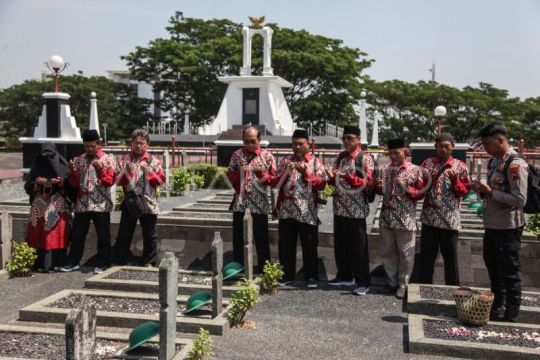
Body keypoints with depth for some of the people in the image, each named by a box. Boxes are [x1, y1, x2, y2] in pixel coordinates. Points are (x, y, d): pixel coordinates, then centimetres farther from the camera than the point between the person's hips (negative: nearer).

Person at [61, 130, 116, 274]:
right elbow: (74, 183, 8)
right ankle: (73, 262, 20)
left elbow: (110, 182, -9)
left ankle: (103, 263, 13)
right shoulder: (78, 160, 10)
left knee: (103, 235, 2)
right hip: (82, 204, 4)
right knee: (77, 234, 9)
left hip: (101, 205, -3)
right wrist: (73, 171, -10)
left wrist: (100, 170, -21)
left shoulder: (107, 160, -1)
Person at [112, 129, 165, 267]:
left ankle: (149, 262, 18)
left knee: (149, 235, 7)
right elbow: (117, 180, 2)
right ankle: (119, 262, 14)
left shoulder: (153, 161, 5)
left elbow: (161, 179, -3)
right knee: (124, 234, 5)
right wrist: (126, 171, -16)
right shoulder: (124, 160, 7)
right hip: (129, 202, 0)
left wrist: (148, 171, -14)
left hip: (148, 204, 0)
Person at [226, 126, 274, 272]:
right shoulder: (237, 154, 7)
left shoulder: (267, 156, 2)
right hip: (239, 202, 2)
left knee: (261, 240, 5)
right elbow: (229, 176, 7)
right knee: (238, 239, 8)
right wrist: (239, 174, -12)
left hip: (260, 204, -2)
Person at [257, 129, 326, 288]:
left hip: (307, 212, -3)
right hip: (286, 211, 3)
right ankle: (287, 274, 23)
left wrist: (305, 172, -15)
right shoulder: (285, 162, 11)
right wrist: (263, 175, -15)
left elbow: (321, 184, -7)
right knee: (285, 244, 9)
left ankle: (311, 276, 15)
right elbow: (276, 182, 3)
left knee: (309, 246, 4)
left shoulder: (315, 162, 4)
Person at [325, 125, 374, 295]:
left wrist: (348, 177, -25)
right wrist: (331, 177, -7)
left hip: (356, 209, -6)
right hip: (339, 207, 7)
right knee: (340, 244, 13)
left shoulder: (365, 158, -7)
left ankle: (363, 282, 6)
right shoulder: (340, 157, 12)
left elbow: (368, 183, -14)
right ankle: (344, 276, 27)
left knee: (358, 247, -2)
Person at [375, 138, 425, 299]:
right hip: (386, 216, 4)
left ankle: (403, 284, 20)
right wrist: (378, 187, -5)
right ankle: (393, 282, 28)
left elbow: (421, 193, -2)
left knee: (405, 254, 4)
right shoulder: (385, 169, 7)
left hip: (405, 218, -4)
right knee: (386, 251, 12)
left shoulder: (415, 170, -5)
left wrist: (407, 189, -18)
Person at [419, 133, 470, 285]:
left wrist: (455, 181, -15)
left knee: (451, 258, 7)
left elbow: (465, 191, 1)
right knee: (426, 256, 8)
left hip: (450, 220, -1)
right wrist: (428, 179, -14)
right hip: (429, 217, 2)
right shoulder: (427, 163, 7)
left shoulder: (460, 166, 2)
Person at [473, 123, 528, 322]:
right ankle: (498, 306, 39)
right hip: (492, 224, 9)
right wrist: (482, 190, 0)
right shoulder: (493, 161, 9)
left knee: (509, 272, 4)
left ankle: (511, 316, 18)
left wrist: (490, 192, -22)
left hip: (508, 227, -9)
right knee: (493, 267, 21)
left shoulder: (515, 164, -19)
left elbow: (520, 200, -23)